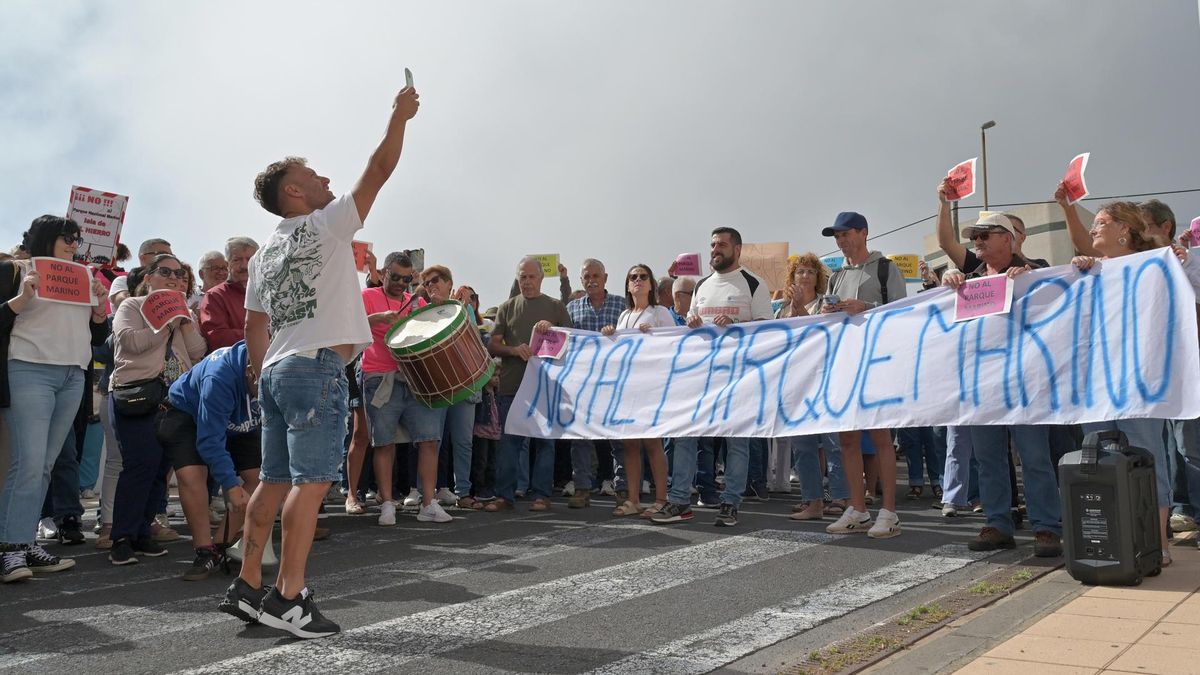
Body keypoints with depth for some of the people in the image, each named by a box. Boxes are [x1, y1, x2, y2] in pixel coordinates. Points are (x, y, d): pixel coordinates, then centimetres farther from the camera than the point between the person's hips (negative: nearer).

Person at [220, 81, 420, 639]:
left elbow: (254, 328, 20)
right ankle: (288, 599, -11)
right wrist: (400, 115, 10)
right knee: (311, 483, -10)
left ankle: (247, 587, 13)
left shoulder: (264, 252, 20)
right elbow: (379, 170, -1)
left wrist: (263, 378, 23)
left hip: (276, 370, 9)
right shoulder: (324, 225, -1)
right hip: (317, 368, -9)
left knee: (274, 481, 11)